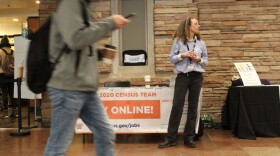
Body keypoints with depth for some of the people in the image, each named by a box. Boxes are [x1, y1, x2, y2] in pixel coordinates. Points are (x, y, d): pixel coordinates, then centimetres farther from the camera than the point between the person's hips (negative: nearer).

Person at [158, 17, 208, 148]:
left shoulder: (201, 43, 9)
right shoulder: (178, 41, 1)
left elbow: (206, 61, 12)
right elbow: (171, 59, -1)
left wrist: (199, 59, -9)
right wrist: (182, 55, -16)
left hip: (197, 77, 3)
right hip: (182, 76, -3)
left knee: (193, 107, 5)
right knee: (177, 106, -4)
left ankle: (189, 138, 13)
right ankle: (171, 138, 3)